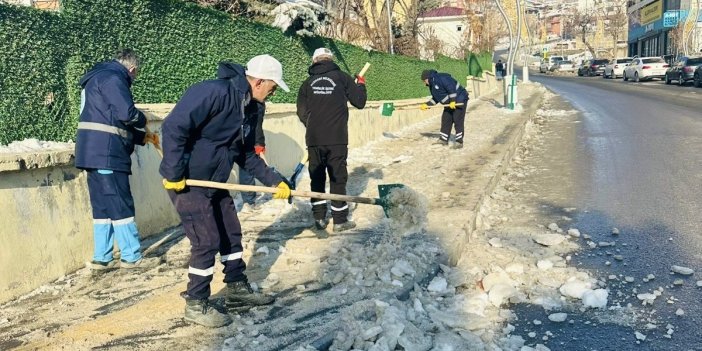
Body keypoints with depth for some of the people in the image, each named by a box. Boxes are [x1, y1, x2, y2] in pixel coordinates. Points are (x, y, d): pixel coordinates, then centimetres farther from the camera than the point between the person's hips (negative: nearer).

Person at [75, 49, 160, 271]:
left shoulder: (102, 77, 25)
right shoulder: (111, 78, -8)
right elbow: (126, 113, -21)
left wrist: (142, 137, 26)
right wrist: (143, 120, 0)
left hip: (96, 152, 10)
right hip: (105, 153, -10)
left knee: (103, 207, 11)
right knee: (121, 205, -4)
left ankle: (102, 258, 15)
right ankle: (132, 257, 3)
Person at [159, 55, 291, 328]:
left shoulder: (251, 108, 5)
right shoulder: (214, 93, -24)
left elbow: (246, 154, 15)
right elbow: (173, 127, -28)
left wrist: (274, 181, 10)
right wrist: (174, 174, -24)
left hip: (215, 181, 9)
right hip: (185, 181, -9)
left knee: (231, 233, 14)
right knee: (207, 240, -6)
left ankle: (237, 289, 32)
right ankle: (196, 305, 12)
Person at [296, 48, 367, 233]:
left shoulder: (308, 83, 6)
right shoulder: (342, 77, 0)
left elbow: (302, 112, 4)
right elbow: (359, 102, 2)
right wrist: (361, 85, 20)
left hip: (313, 139, 2)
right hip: (337, 138, -2)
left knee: (317, 177, 13)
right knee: (338, 177, 6)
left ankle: (319, 218, 17)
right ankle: (340, 220, 11)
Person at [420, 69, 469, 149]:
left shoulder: (441, 78, -20)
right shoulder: (432, 85, 12)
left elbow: (451, 87, -26)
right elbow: (435, 98, 19)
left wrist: (453, 101, -28)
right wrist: (426, 105, 9)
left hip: (459, 100, -10)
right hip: (450, 103, 10)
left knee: (458, 121, -10)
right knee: (445, 119, 10)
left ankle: (459, 142, -6)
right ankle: (443, 139, 18)